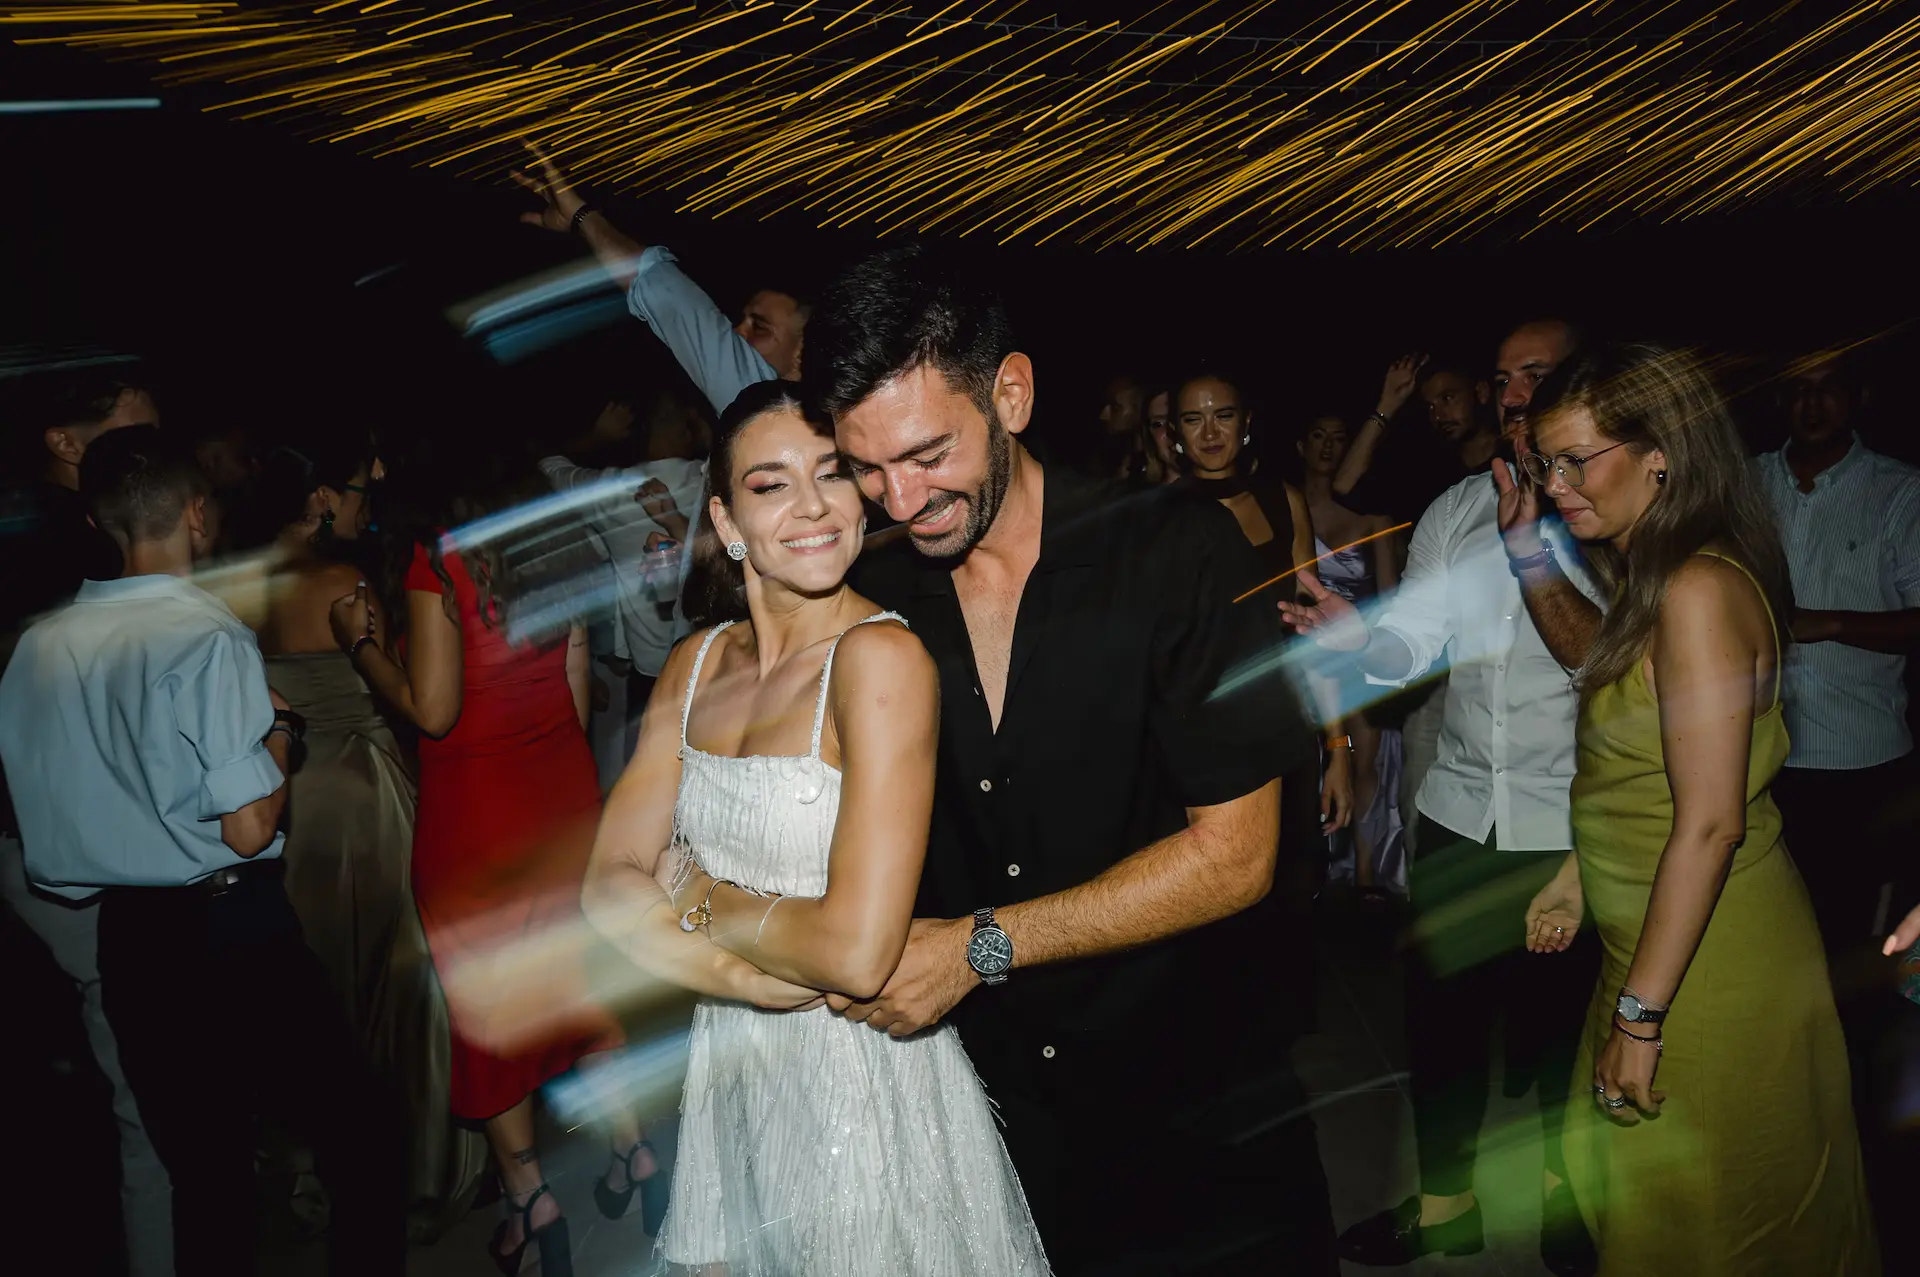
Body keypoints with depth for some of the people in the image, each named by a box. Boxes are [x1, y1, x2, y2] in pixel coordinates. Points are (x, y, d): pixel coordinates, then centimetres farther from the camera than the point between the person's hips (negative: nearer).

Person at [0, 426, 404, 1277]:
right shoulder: (208, 637, -16)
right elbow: (249, 829, -18)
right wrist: (278, 736, -3)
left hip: (124, 943, 7)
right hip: (235, 929, -7)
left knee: (203, 1177, 18)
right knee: (364, 1150, 5)